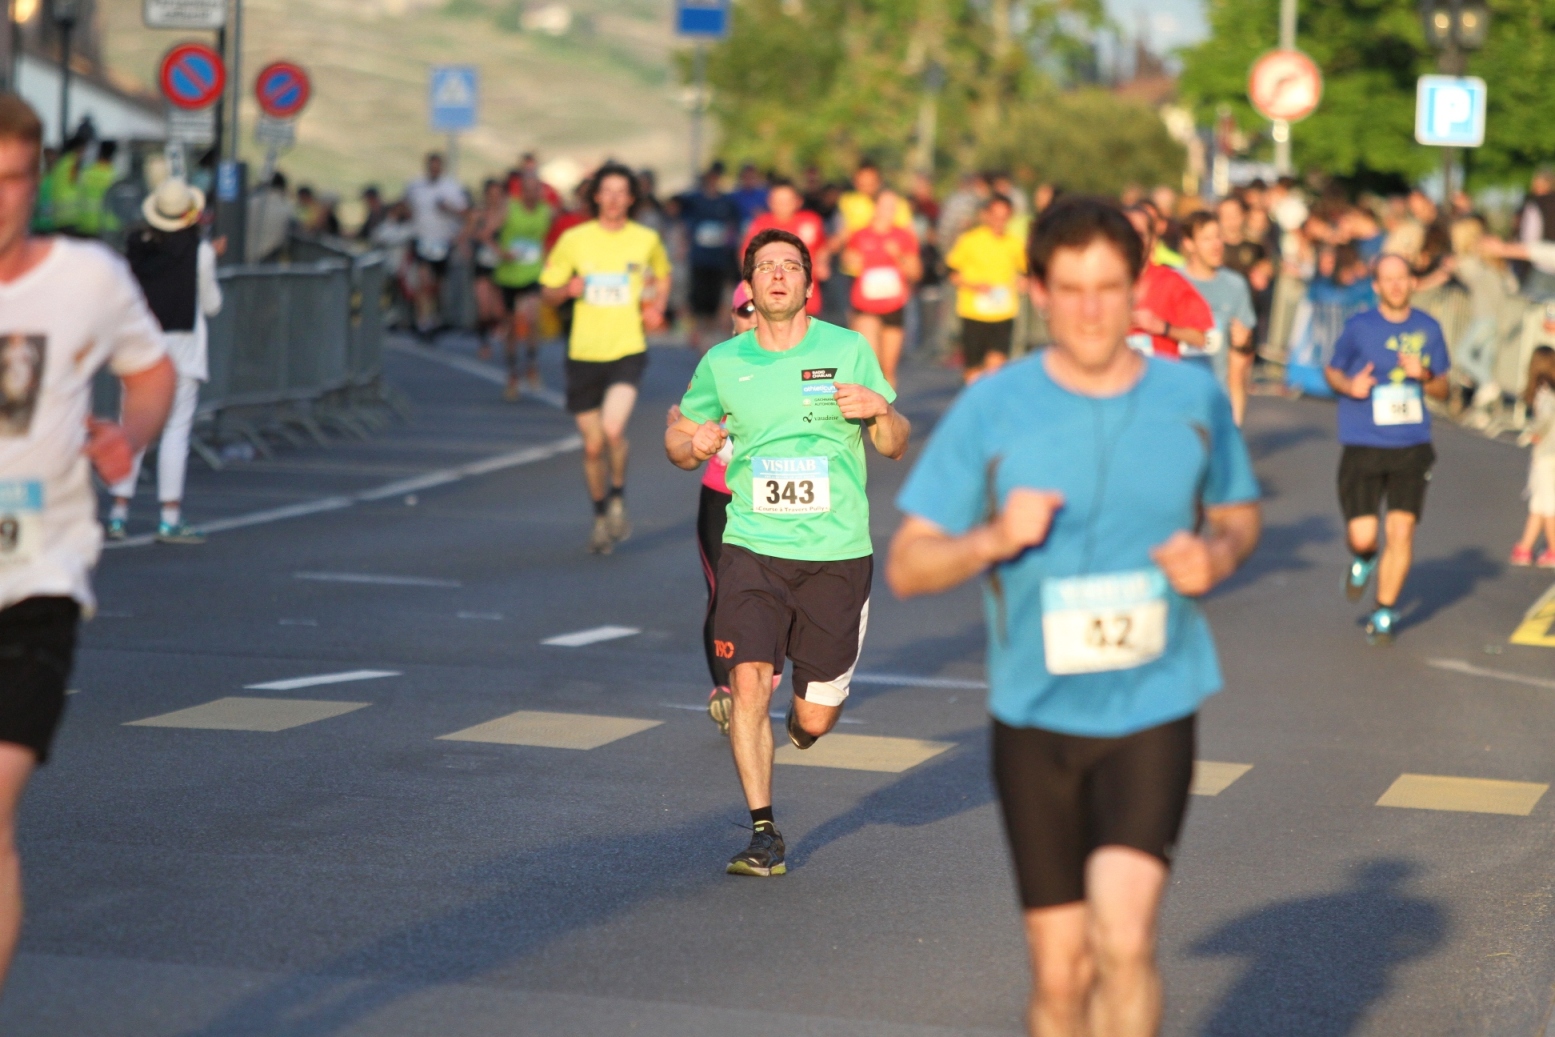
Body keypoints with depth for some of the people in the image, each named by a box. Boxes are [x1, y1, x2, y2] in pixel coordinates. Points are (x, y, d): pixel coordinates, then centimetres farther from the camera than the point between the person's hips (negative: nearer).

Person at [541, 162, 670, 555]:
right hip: (584, 354, 2)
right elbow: (549, 293, 7)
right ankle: (601, 516, 29)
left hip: (628, 350, -1)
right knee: (593, 445, 7)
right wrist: (568, 289, -15)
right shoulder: (574, 240, 1)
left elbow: (662, 277, 23)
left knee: (613, 429, -23)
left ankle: (618, 495, 4)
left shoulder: (647, 240, 3)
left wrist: (656, 308, 4)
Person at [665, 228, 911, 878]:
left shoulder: (849, 350, 2)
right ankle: (763, 835, -5)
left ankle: (801, 724, 41)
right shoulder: (722, 363, 4)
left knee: (815, 718, 2)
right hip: (753, 549, 0)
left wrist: (881, 411, -14)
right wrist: (693, 444, -8)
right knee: (749, 682, -17)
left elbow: (895, 447, 8)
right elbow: (677, 439, 16)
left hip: (838, 555, 0)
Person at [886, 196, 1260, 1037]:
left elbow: (1239, 512, 19)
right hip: (1036, 715, 1)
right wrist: (993, 540, -20)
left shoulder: (1193, 399, 1)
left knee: (1122, 936, -21)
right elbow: (906, 567, -1)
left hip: (1153, 708, 0)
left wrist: (1218, 553, -5)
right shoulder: (990, 410, -4)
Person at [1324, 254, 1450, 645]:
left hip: (1412, 447, 1)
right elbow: (1332, 371, 11)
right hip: (1363, 447, -1)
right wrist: (1349, 386, -12)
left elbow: (1443, 389, 13)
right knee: (1362, 536, -7)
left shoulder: (1428, 328, 5)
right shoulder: (1359, 327, -2)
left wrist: (1424, 375, -10)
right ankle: (1363, 560, 31)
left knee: (1402, 530, -8)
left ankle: (1385, 613, 9)